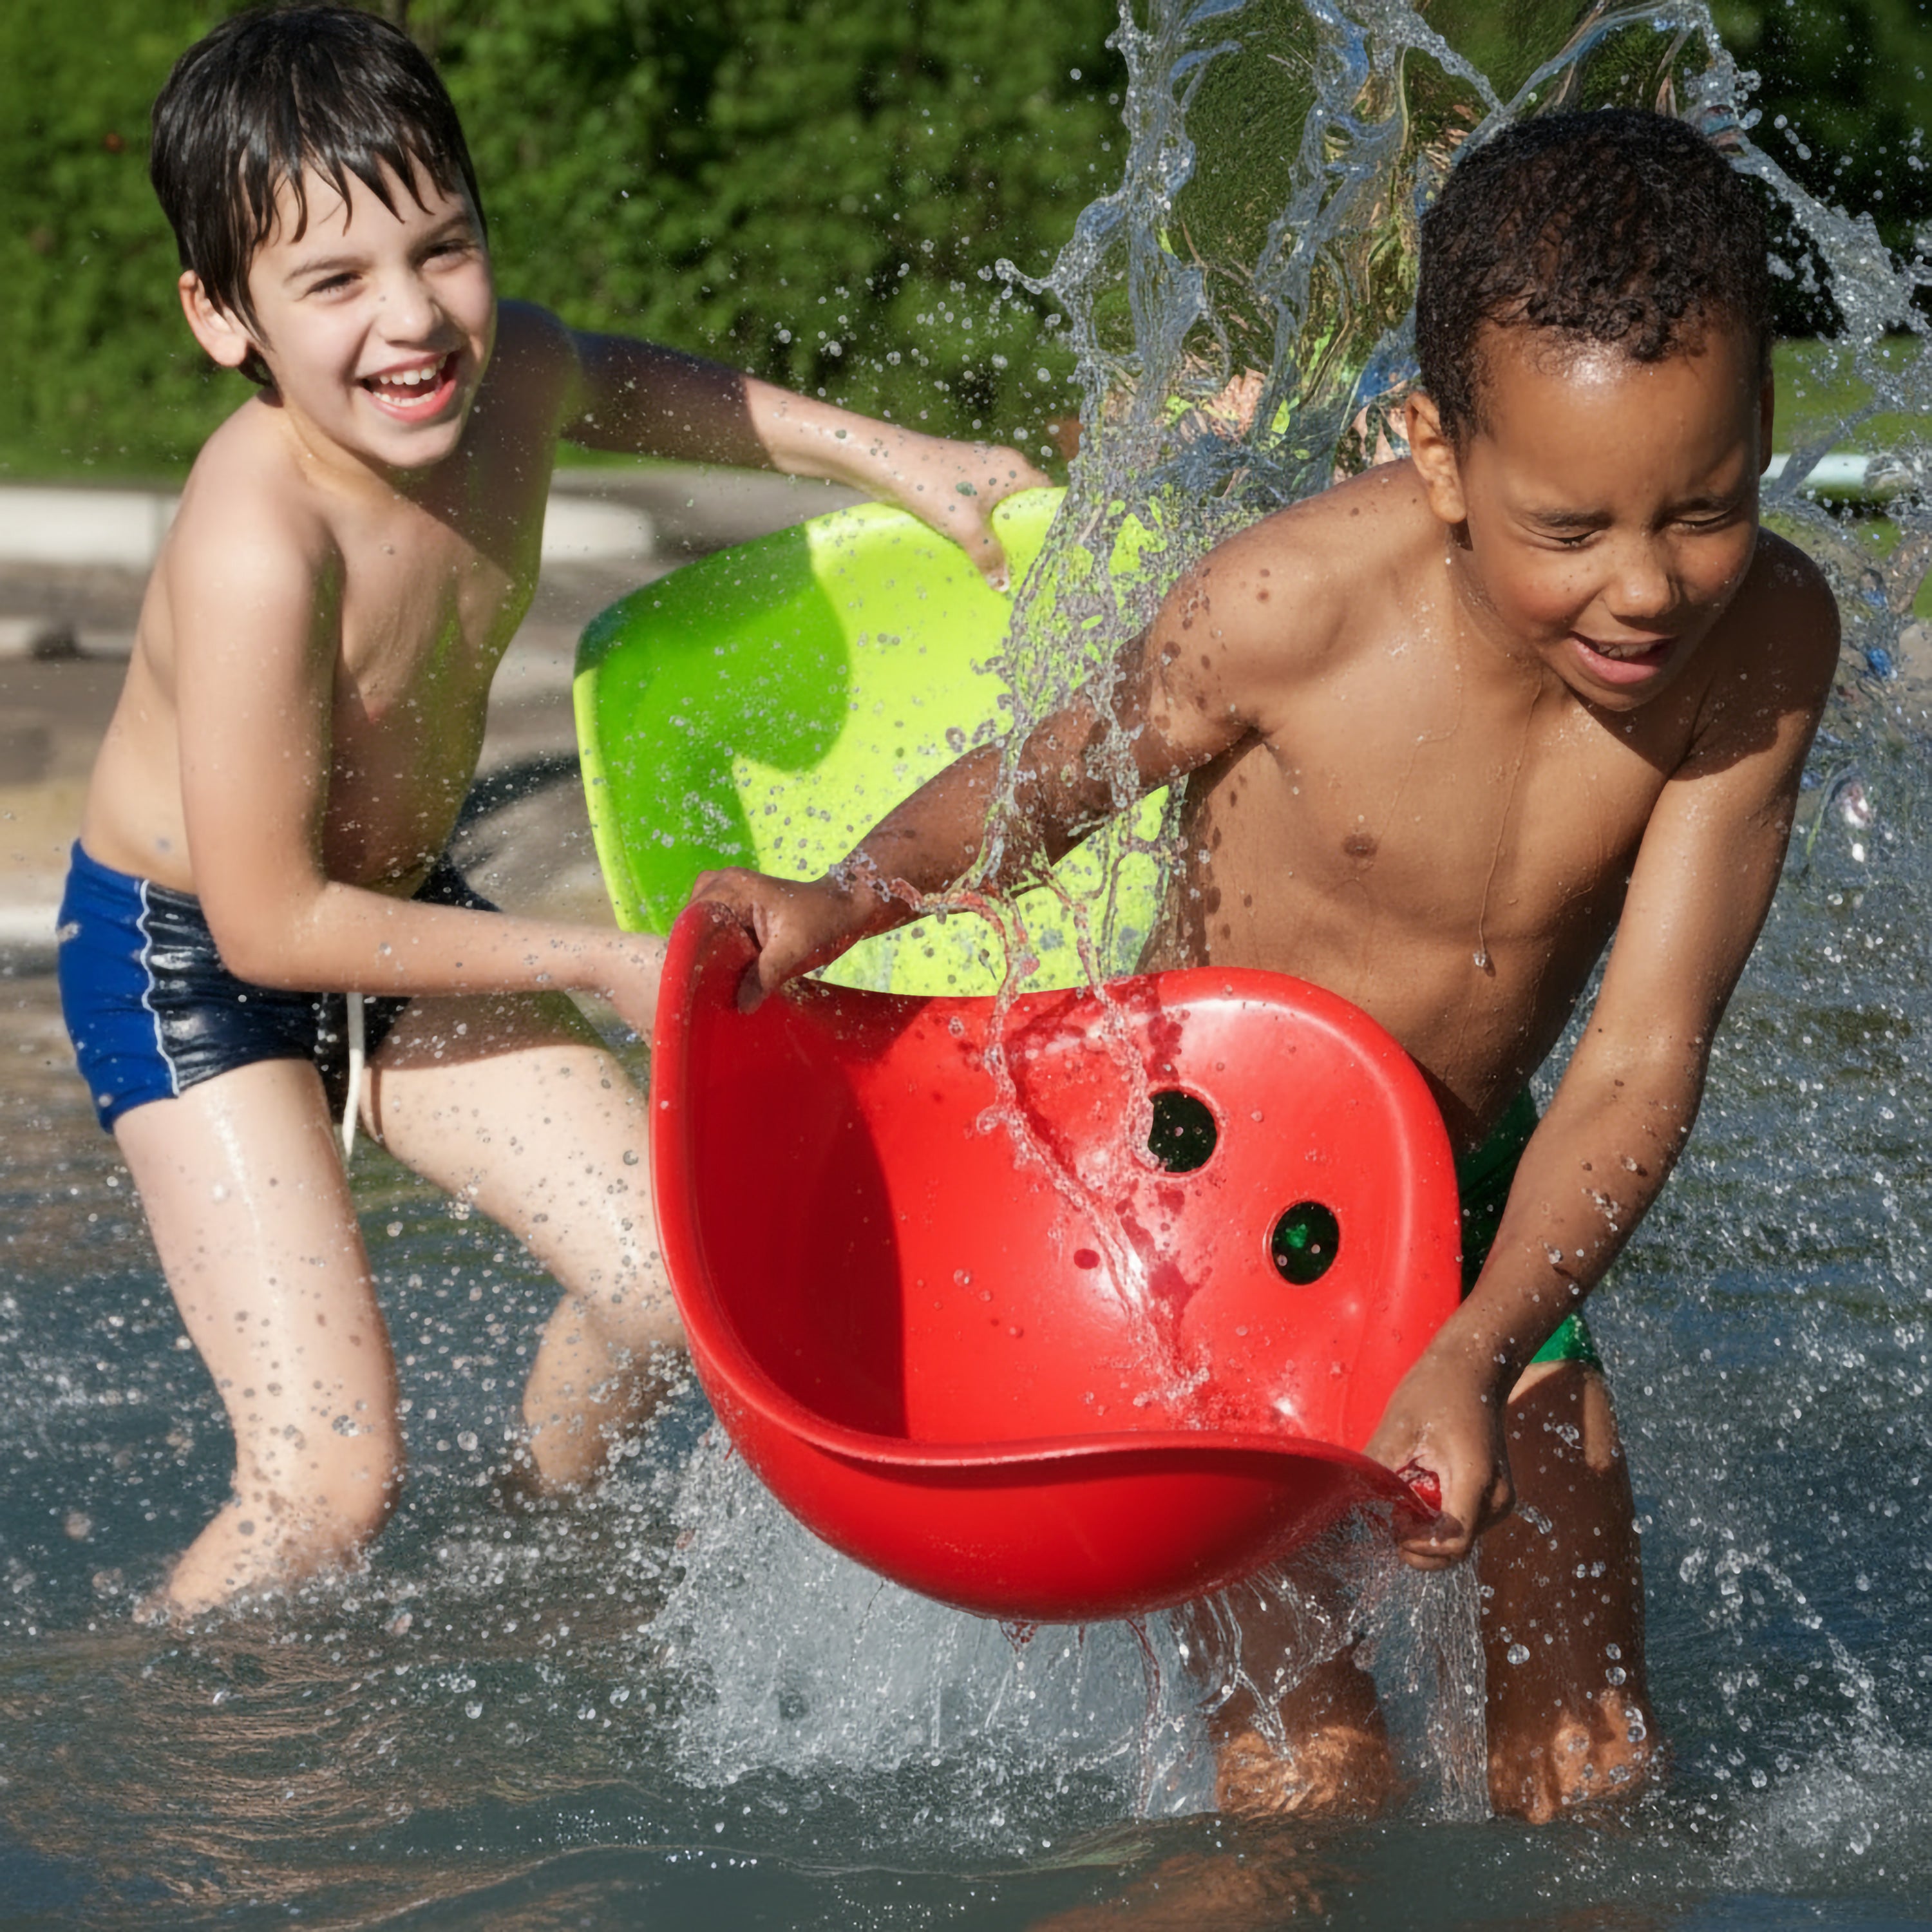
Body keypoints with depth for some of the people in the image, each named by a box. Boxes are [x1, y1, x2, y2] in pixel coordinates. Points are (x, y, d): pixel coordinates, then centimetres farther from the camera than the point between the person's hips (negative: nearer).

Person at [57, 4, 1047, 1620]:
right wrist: (602, 967, -21)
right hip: (189, 964, -7)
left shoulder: (515, 372, -16)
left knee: (663, 1280, 2)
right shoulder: (259, 551, -37)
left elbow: (632, 391, 13)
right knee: (331, 1481, -15)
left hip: (403, 908, 7)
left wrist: (893, 459, 11)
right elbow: (271, 924, -28)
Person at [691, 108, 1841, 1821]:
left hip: (1478, 1209, 3)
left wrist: (1478, 1357, -36)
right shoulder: (1292, 606, -28)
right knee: (1309, 1761, -14)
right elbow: (1052, 778, -6)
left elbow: (1638, 1069, -23)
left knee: (1594, 1762, 3)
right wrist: (850, 897, -25)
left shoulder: (1766, 641, -22)